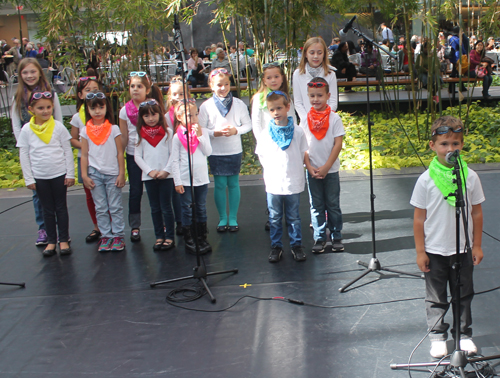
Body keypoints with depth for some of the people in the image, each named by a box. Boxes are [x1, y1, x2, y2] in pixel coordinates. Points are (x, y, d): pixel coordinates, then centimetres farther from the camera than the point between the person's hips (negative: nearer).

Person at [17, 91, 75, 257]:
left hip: (59, 174, -1)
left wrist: (70, 174, -2)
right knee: (48, 210, 10)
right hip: (40, 177, 1)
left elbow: (68, 151, 1)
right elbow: (23, 155, 1)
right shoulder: (26, 130, -2)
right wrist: (28, 179, -1)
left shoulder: (58, 127, -3)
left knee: (61, 207, 8)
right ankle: (51, 241, 20)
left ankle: (64, 240, 18)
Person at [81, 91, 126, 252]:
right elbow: (84, 155, 5)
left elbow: (120, 153, 0)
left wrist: (121, 174, -3)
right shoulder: (85, 130, 3)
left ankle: (118, 236, 12)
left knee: (115, 207, 3)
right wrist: (84, 175, 0)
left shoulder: (113, 129, -2)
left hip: (112, 174, -2)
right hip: (95, 174, 2)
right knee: (100, 208, 6)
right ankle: (106, 236, 14)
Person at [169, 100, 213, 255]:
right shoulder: (178, 136, -6)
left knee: (202, 209, 13)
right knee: (187, 210, 5)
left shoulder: (202, 132, 3)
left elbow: (208, 152, -7)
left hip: (202, 178, 3)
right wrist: (177, 182, -8)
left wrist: (200, 136, -15)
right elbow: (174, 161, -6)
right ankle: (188, 241, 14)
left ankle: (203, 239, 24)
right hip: (185, 180, -3)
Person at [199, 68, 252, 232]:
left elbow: (248, 124, 4)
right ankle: (222, 218, 16)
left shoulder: (239, 104, 0)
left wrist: (236, 130, -14)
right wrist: (215, 133, -17)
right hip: (215, 152, -1)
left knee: (233, 183, 6)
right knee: (220, 184, 3)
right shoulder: (206, 106, -2)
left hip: (235, 151, 1)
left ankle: (233, 218, 17)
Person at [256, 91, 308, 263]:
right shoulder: (266, 133, 0)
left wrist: (292, 169, 1)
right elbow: (262, 156, 8)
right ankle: (276, 246, 21)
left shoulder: (297, 132, -2)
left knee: (294, 217, 10)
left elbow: (302, 154, 6)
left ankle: (296, 245, 22)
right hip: (273, 184, 1)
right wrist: (271, 170, 1)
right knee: (274, 218, 10)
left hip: (293, 183, -1)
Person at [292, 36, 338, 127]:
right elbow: (297, 102, 3)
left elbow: (333, 102, 3)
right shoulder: (298, 74, 4)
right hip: (306, 123, 0)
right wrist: (306, 119, -9)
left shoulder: (330, 74, 4)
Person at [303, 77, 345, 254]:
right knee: (316, 206, 7)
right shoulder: (305, 119, 2)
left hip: (330, 170, -2)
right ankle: (319, 239, 16)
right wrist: (309, 167, -7)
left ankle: (337, 237, 17)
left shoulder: (334, 118, -4)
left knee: (333, 205, 5)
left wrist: (325, 167, -11)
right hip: (312, 170, 2)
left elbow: (338, 144, -7)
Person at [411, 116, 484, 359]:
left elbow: (477, 213, 3)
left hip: (463, 249, 2)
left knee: (463, 295, 14)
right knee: (436, 298, 10)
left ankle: (464, 334, 31)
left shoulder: (470, 177, -6)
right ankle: (437, 336, 25)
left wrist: (477, 245, 4)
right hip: (434, 250, -1)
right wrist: (420, 251, -5)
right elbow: (419, 218, -5)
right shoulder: (426, 180, -10)